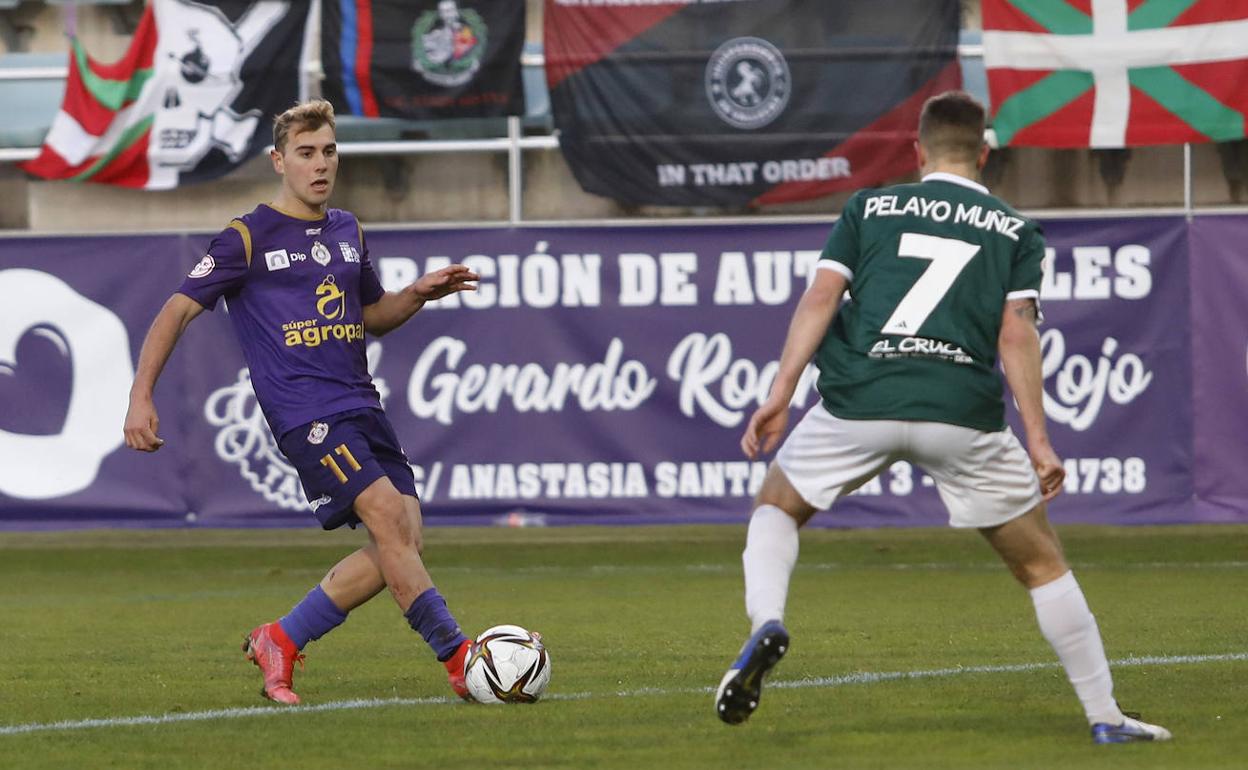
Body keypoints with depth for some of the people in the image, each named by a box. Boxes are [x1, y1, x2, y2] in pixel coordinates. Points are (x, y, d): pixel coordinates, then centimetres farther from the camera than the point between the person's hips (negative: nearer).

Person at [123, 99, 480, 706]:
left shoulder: (346, 230, 18)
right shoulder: (248, 238, -1)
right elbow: (178, 311, 0)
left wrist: (419, 294, 10)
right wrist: (141, 398, -8)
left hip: (362, 408, 7)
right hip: (304, 414, -7)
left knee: (405, 542, -3)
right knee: (388, 519, -21)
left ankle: (279, 643, 8)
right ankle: (460, 659, -16)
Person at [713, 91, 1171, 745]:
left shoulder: (869, 208, 15)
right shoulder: (1014, 231, 14)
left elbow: (822, 296, 4)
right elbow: (1016, 334, 2)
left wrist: (780, 394, 1)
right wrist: (1038, 441, -1)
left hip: (859, 402, 0)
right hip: (963, 412, 0)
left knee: (775, 508, 24)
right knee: (1041, 563, 14)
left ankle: (766, 622, -5)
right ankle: (1106, 719, 12)